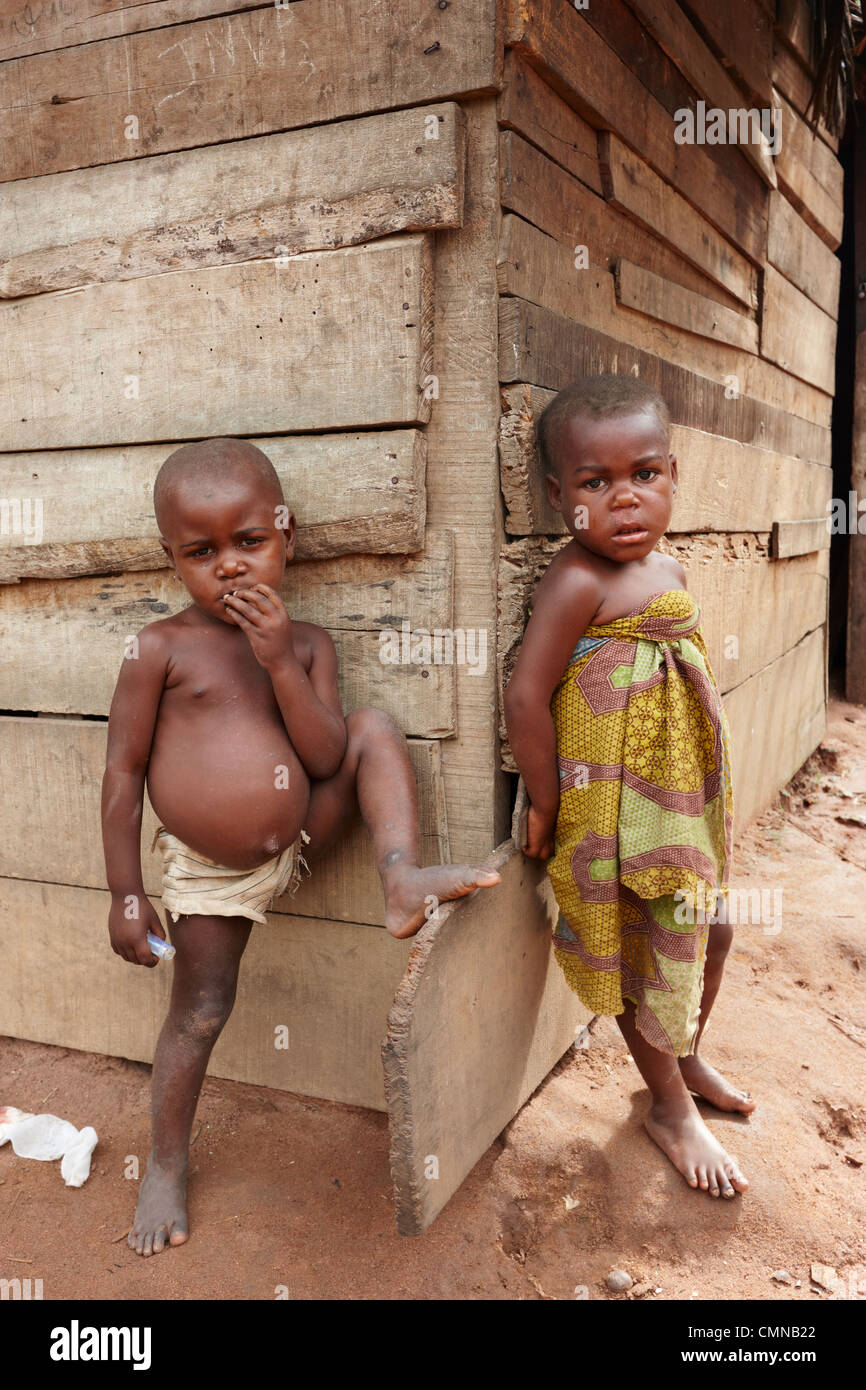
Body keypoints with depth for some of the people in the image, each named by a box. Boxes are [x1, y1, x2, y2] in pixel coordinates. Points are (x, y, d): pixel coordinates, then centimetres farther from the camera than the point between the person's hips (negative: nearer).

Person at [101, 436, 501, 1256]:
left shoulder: (306, 644, -5)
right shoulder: (160, 649, -15)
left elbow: (329, 759, -13)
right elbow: (122, 772, -11)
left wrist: (280, 663, -24)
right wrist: (126, 895, -10)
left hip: (301, 838, 3)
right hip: (211, 874, -2)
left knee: (375, 727, -10)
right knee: (199, 1014, 6)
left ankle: (402, 880, -22)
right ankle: (166, 1168, 31)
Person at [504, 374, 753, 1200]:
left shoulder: (667, 572, 4)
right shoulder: (578, 583, -22)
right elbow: (525, 695, -24)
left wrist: (698, 788, 14)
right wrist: (545, 807, -17)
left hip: (685, 795, 8)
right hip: (614, 807, -8)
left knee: (710, 928, 21)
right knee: (644, 950, 8)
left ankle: (688, 1058, 48)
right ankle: (671, 1109, 31)